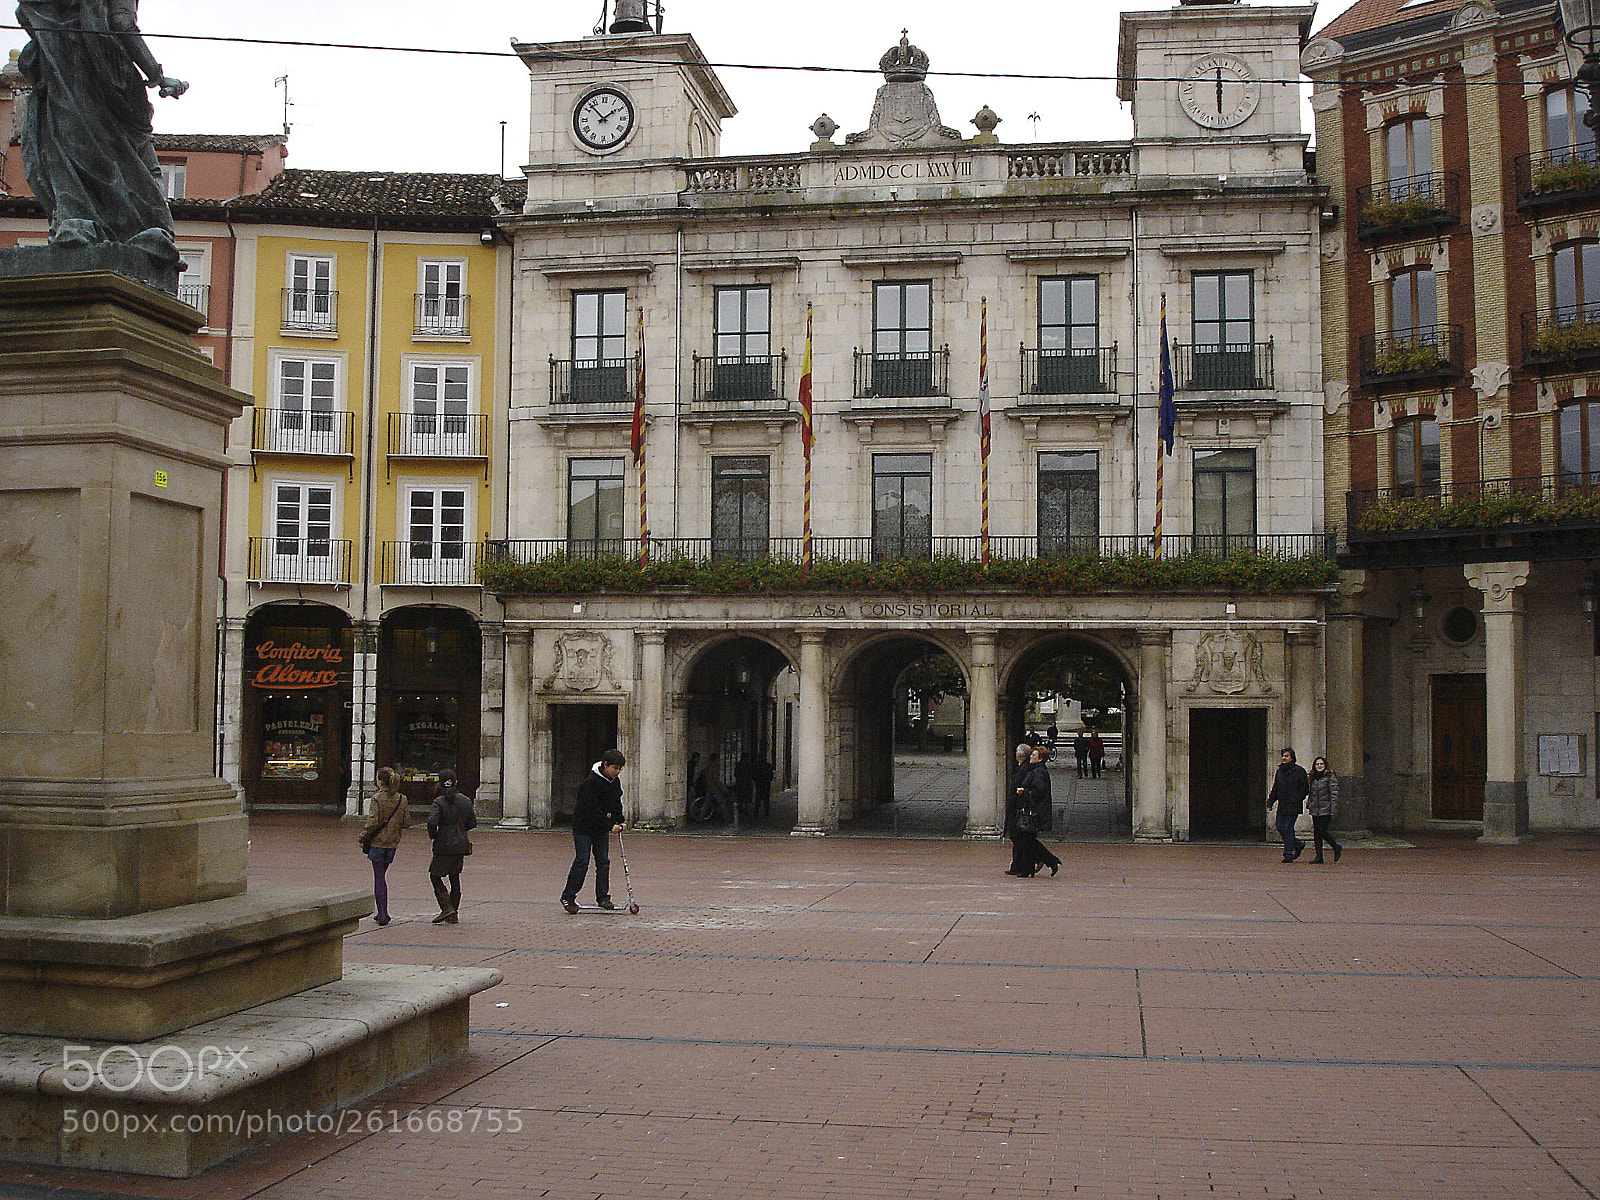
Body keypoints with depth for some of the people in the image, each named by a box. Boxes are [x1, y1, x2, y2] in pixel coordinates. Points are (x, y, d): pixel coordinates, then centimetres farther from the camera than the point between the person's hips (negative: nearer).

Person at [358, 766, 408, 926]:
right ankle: (383, 913, 19)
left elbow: (373, 821, -16)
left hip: (377, 841, -5)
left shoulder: (377, 798, -13)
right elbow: (406, 821, 4)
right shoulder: (401, 799, 3)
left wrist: (363, 836, -4)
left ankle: (382, 914, -5)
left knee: (379, 878, -1)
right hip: (393, 842, 5)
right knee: (382, 876, 18)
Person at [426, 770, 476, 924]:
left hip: (444, 845, -5)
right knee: (455, 878, 14)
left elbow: (432, 822, -24)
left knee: (435, 875, 7)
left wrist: (433, 835, -5)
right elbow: (473, 823, 10)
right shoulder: (465, 800, 5)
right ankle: (453, 915, 15)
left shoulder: (439, 802, -11)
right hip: (461, 845, 6)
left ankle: (447, 908, -6)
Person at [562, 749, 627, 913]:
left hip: (602, 828, 7)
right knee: (581, 862, -6)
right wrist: (610, 826, -22)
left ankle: (603, 897, 10)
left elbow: (616, 803, 17)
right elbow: (592, 810, -24)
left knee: (604, 862, 4)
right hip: (584, 827, -7)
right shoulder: (590, 782, -22)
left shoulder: (614, 782, 3)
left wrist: (621, 821, 3)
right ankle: (568, 897, 5)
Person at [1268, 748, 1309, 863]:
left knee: (1288, 828, -7)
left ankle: (1288, 854, 0)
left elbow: (1305, 788, -4)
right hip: (1282, 805, 7)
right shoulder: (1280, 771, 14)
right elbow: (1275, 789, 17)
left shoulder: (1299, 771, -5)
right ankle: (1298, 845, 24)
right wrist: (1270, 802, 9)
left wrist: (1297, 800, -12)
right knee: (1279, 826, 4)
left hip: (1293, 806, -7)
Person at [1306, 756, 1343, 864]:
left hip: (1326, 810, -7)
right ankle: (1319, 856, 8)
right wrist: (1308, 805, 13)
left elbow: (1334, 794, -10)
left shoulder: (1330, 777, -6)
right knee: (1316, 833, 4)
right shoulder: (1312, 778, 14)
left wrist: (1333, 809, -15)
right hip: (1315, 810, 7)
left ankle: (1336, 848, 13)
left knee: (1322, 832, -10)